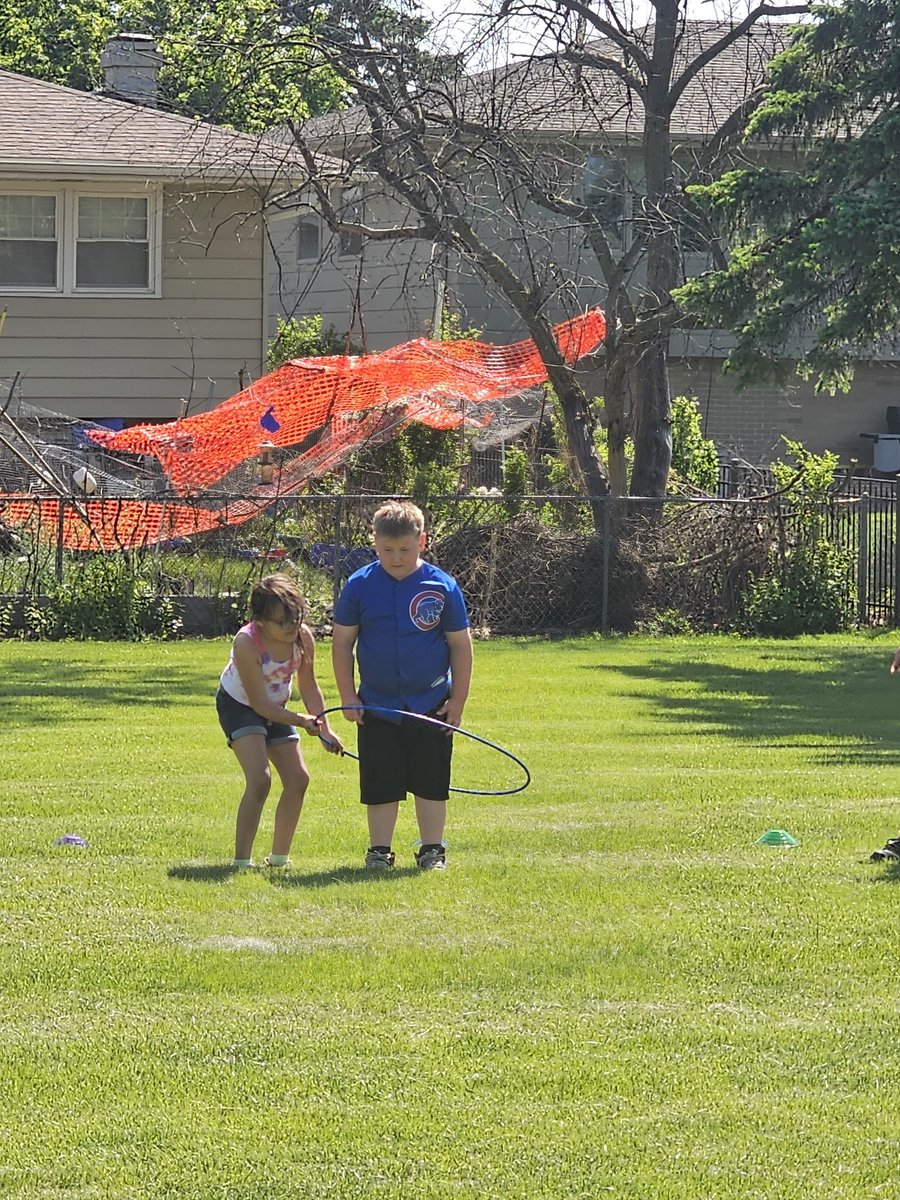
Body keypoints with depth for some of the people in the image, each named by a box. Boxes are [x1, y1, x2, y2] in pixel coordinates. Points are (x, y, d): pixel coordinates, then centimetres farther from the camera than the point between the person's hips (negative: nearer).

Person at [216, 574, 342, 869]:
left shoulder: (302, 636, -20)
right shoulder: (247, 643, -35)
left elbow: (308, 688, -4)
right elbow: (260, 704, -29)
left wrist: (325, 729, -13)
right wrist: (301, 721, -35)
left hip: (276, 708, 6)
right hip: (239, 705, -6)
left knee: (298, 779, 2)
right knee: (259, 779, -23)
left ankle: (279, 856, 18)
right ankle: (241, 860, -19)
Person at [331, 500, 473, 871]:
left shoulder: (442, 587, -6)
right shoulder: (359, 586, -5)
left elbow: (460, 645, 1)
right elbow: (342, 642, 2)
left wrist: (458, 699, -1)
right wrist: (347, 697, -2)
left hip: (432, 704, 0)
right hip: (377, 705, 0)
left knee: (431, 783, 6)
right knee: (380, 784, 4)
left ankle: (432, 850, 17)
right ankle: (379, 851, 15)